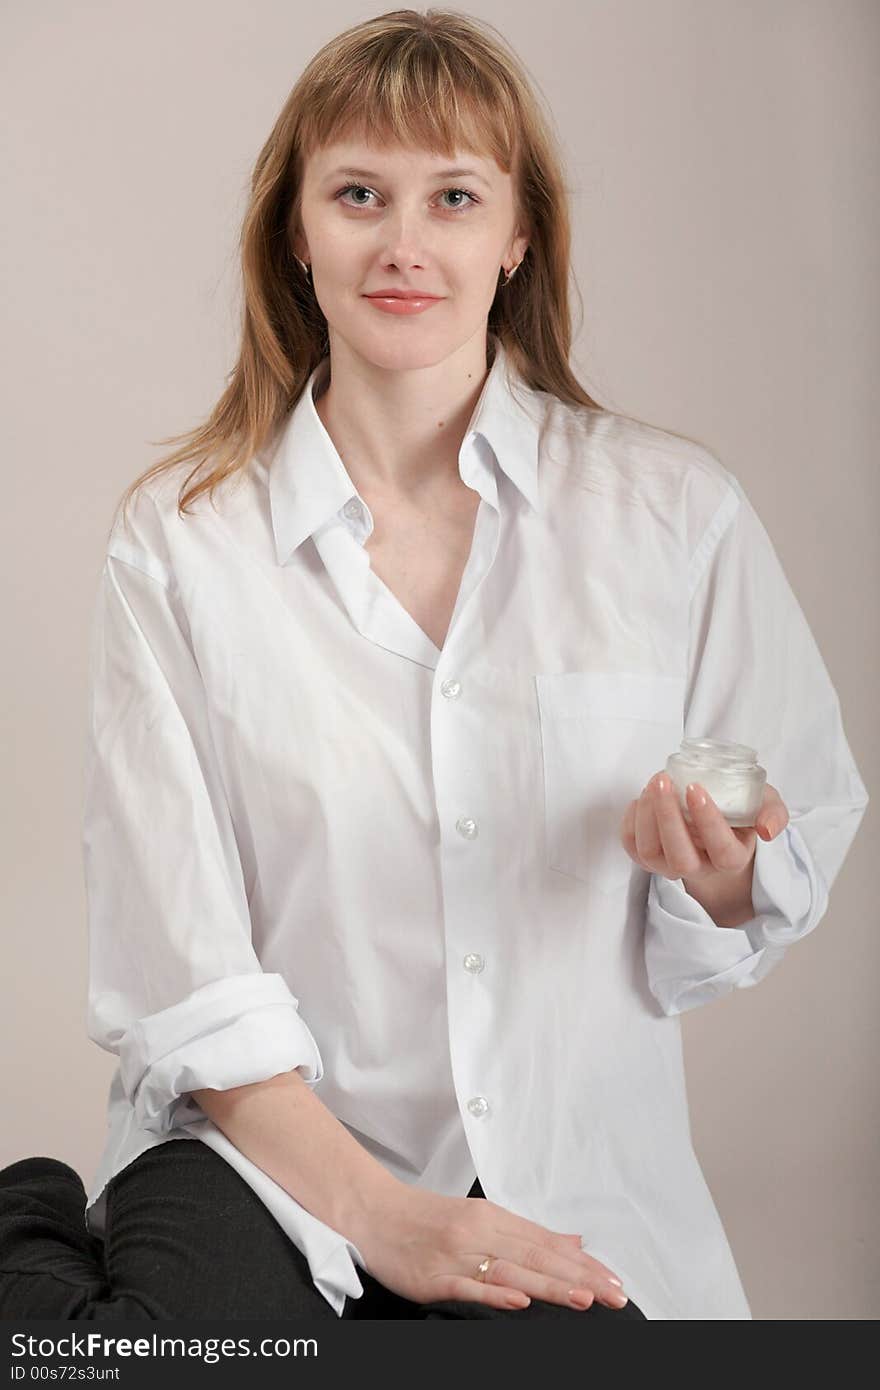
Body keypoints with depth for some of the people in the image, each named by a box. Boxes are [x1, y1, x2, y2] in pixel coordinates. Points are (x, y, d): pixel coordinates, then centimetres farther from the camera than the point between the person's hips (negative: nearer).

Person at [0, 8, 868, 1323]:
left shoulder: (675, 511, 1)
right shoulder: (180, 538, 0)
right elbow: (171, 956, -4)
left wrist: (717, 879, -15)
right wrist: (372, 1209, -14)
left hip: (568, 1180, 3)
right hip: (260, 1150, -2)